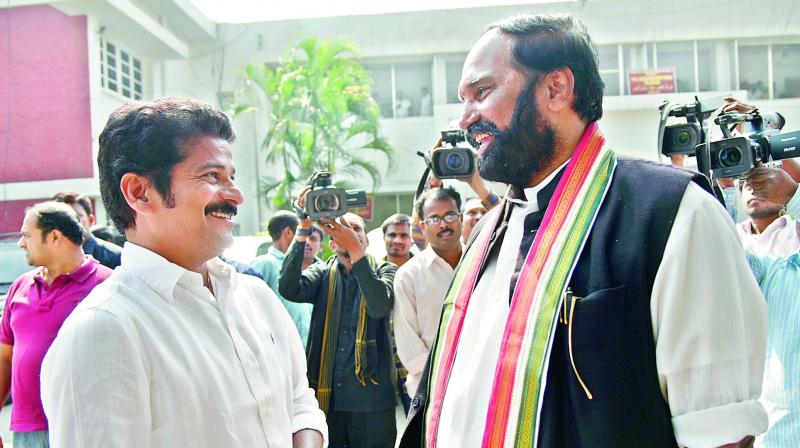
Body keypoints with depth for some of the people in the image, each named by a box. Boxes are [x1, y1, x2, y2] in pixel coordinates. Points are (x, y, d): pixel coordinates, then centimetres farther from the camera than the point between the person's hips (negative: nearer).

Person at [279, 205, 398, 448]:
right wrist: (303, 229, -19)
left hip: (372, 397, -1)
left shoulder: (384, 271, 4)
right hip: (326, 395, 2)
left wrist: (355, 250, -27)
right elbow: (289, 289, -12)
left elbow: (379, 305, -18)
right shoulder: (322, 273, 9)